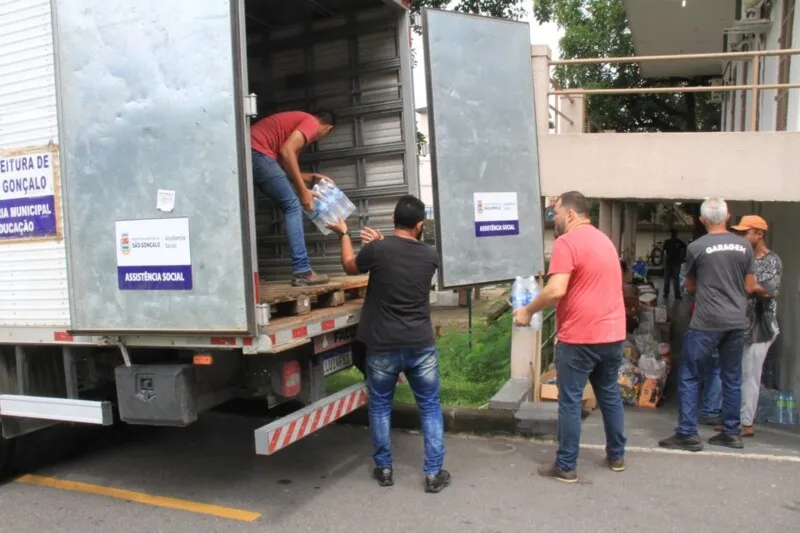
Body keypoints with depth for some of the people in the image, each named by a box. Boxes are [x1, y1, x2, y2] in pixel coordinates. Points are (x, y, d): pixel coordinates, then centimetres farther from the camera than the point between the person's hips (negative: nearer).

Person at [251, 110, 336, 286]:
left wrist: (312, 178, 29)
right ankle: (302, 271, -8)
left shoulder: (297, 121, 31)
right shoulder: (311, 122, 3)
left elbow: (284, 166, 24)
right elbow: (286, 152, -13)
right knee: (292, 206, -5)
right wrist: (303, 191, -8)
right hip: (256, 153, -10)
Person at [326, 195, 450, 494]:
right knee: (430, 407, 13)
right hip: (421, 345, 2)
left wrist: (344, 234, 22)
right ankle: (434, 473, 16)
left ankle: (384, 469, 26)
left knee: (380, 406, 16)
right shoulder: (430, 256, 0)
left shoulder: (377, 251, -11)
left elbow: (350, 267, 9)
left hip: (383, 346, -2)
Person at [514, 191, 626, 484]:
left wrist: (528, 311, -9)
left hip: (580, 337, -8)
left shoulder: (567, 242, -13)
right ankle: (616, 455, 31)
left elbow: (556, 290, -23)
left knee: (570, 401, 2)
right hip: (612, 333, 8)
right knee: (610, 394, 19)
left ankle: (566, 466, 10)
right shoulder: (604, 239, 15)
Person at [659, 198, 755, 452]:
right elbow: (749, 287, 9)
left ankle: (688, 434, 1)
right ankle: (731, 432, 21)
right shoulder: (745, 246, 4)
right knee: (732, 378, 14)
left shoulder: (696, 247, -7)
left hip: (707, 322, -5)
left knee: (689, 377, 2)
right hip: (737, 322, 5)